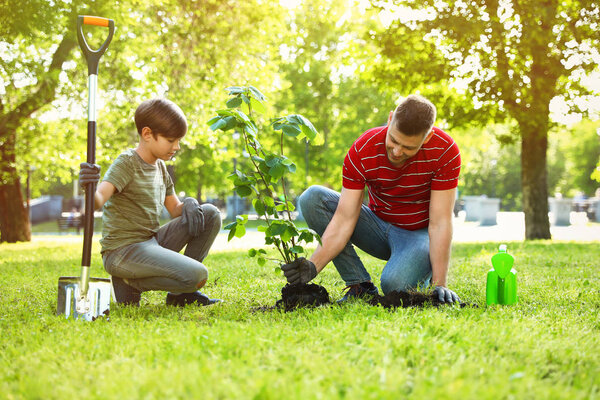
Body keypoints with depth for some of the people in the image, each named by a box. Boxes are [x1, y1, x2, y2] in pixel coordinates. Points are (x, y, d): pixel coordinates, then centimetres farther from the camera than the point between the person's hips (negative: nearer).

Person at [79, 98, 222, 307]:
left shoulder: (160, 167, 13)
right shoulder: (127, 163, -13)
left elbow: (175, 209, 18)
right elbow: (98, 201, -28)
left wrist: (189, 205, -6)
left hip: (152, 242, 9)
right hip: (123, 250, -9)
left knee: (210, 214, 3)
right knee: (198, 276, -25)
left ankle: (181, 293, 6)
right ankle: (128, 283, -4)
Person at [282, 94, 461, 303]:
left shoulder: (445, 151, -25)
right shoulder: (362, 152, -21)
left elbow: (439, 224, -24)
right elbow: (344, 220, -23)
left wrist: (439, 285, -30)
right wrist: (313, 266, -36)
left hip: (419, 232, -3)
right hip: (379, 223, 3)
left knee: (395, 283, -36)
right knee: (312, 198, -19)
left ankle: (424, 275, 4)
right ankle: (361, 285, -16)